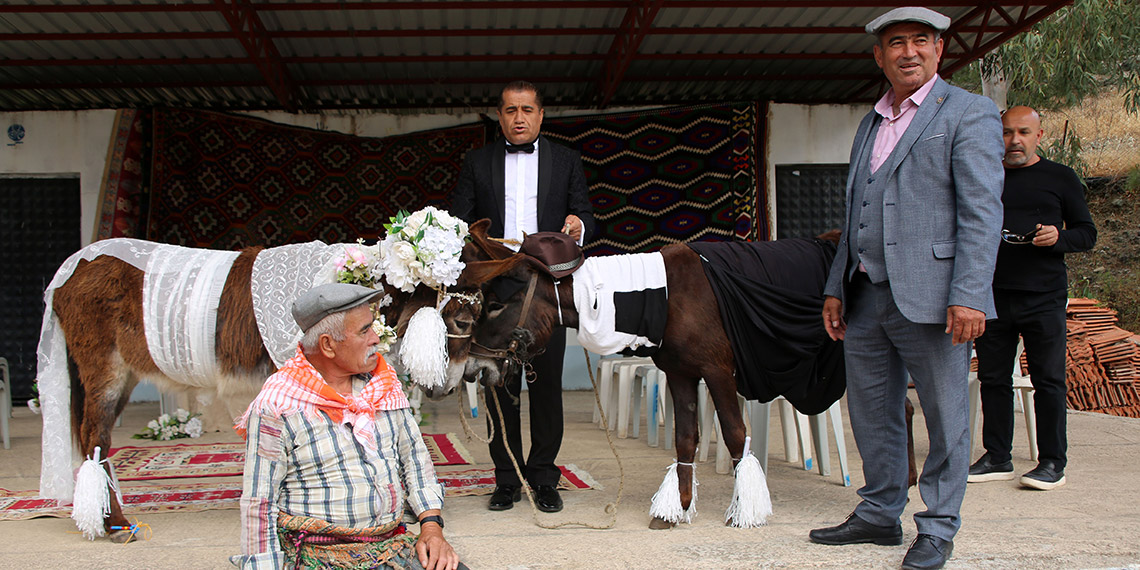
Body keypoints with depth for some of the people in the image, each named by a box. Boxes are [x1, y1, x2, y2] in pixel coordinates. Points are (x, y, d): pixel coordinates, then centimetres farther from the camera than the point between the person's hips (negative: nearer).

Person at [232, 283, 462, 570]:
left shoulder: (384, 382, 10)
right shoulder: (277, 406, -8)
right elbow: (258, 503, -6)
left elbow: (414, 455, 16)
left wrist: (432, 525, 3)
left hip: (393, 544, 4)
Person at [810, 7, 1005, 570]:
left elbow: (981, 212, -10)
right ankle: (879, 516, 27)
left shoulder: (969, 113, -1)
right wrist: (836, 287, 16)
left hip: (930, 299, -7)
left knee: (945, 419, 3)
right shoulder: (870, 125, 20)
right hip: (866, 299, 7)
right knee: (872, 415, 13)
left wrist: (968, 296, -19)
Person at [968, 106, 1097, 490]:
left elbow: (1087, 233, 8)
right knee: (993, 378, 5)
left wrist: (1059, 237, -13)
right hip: (992, 295, 3)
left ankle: (1052, 462, 6)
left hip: (1044, 297, -3)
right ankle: (997, 458, 14)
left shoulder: (1060, 178, 7)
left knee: (1048, 380, -2)